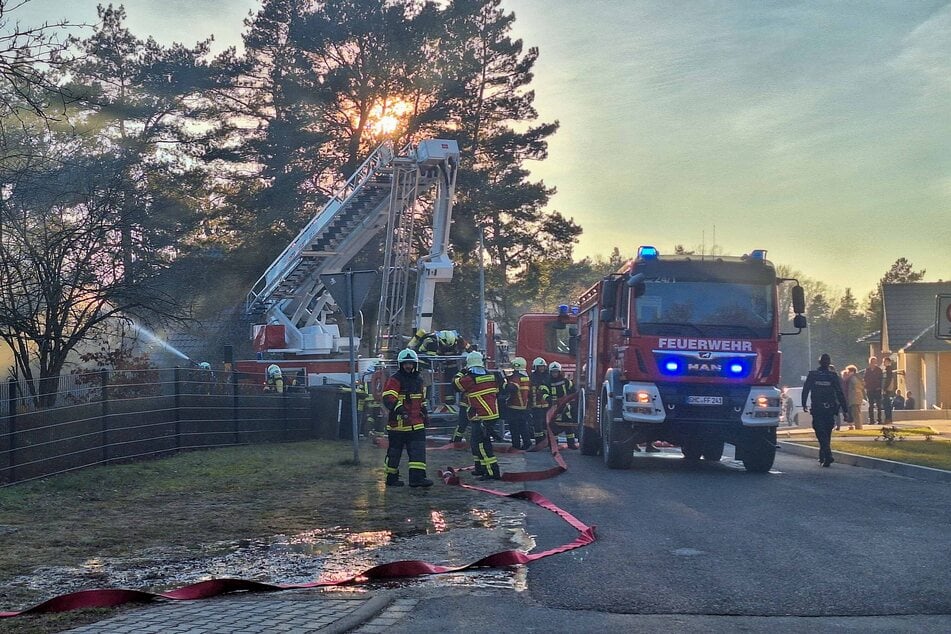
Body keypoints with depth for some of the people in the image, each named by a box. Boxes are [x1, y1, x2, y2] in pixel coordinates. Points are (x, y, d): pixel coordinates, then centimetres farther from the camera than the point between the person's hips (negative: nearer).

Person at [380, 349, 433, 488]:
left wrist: (425, 413, 26)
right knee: (394, 451, 5)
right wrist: (398, 407, -38)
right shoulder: (395, 380, -10)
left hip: (416, 423, 6)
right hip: (398, 423, -6)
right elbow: (387, 398, -23)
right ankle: (391, 478, 17)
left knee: (418, 450, -5)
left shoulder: (419, 380, 15)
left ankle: (417, 477, -8)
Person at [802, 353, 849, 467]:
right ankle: (823, 457, 23)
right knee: (827, 433, 15)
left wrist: (803, 404, 13)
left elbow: (805, 390, 1)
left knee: (821, 433, -5)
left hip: (816, 409, -2)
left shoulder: (812, 374, -1)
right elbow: (840, 394, -1)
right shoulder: (833, 376, 0)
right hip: (830, 410, 2)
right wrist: (845, 410, 0)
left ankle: (828, 455, -23)